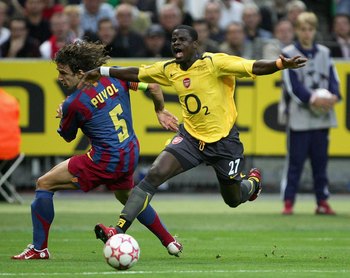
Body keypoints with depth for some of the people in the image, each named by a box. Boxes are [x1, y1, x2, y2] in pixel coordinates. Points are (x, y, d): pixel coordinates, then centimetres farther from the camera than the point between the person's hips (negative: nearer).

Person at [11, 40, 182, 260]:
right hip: (131, 155, 7)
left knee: (44, 184, 3)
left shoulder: (74, 103, -17)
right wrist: (160, 111, 18)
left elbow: (67, 137, 1)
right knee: (128, 198, 37)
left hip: (105, 162, -7)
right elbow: (153, 86, 2)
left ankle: (39, 248, 4)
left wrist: (62, 115, 19)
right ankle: (170, 242, 41)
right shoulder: (115, 77, -3)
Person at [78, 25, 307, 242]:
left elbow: (254, 67, -26)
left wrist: (282, 64, -42)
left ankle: (254, 181, 50)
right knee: (155, 174, -18)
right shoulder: (169, 70, -1)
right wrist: (102, 72, 12)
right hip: (190, 137, 4)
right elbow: (137, 73, 13)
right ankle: (119, 230, -20)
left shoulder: (215, 63, -18)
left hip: (224, 140, -4)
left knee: (234, 200, 11)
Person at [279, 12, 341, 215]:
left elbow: (333, 79, 7)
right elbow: (292, 85, -9)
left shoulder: (324, 53, 12)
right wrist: (313, 100, -21)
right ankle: (288, 202, -1)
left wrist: (334, 96, -13)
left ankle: (322, 201, 14)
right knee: (295, 162, -5)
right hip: (299, 117, -4)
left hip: (322, 117, 4)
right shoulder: (289, 54, -1)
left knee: (321, 161, 8)